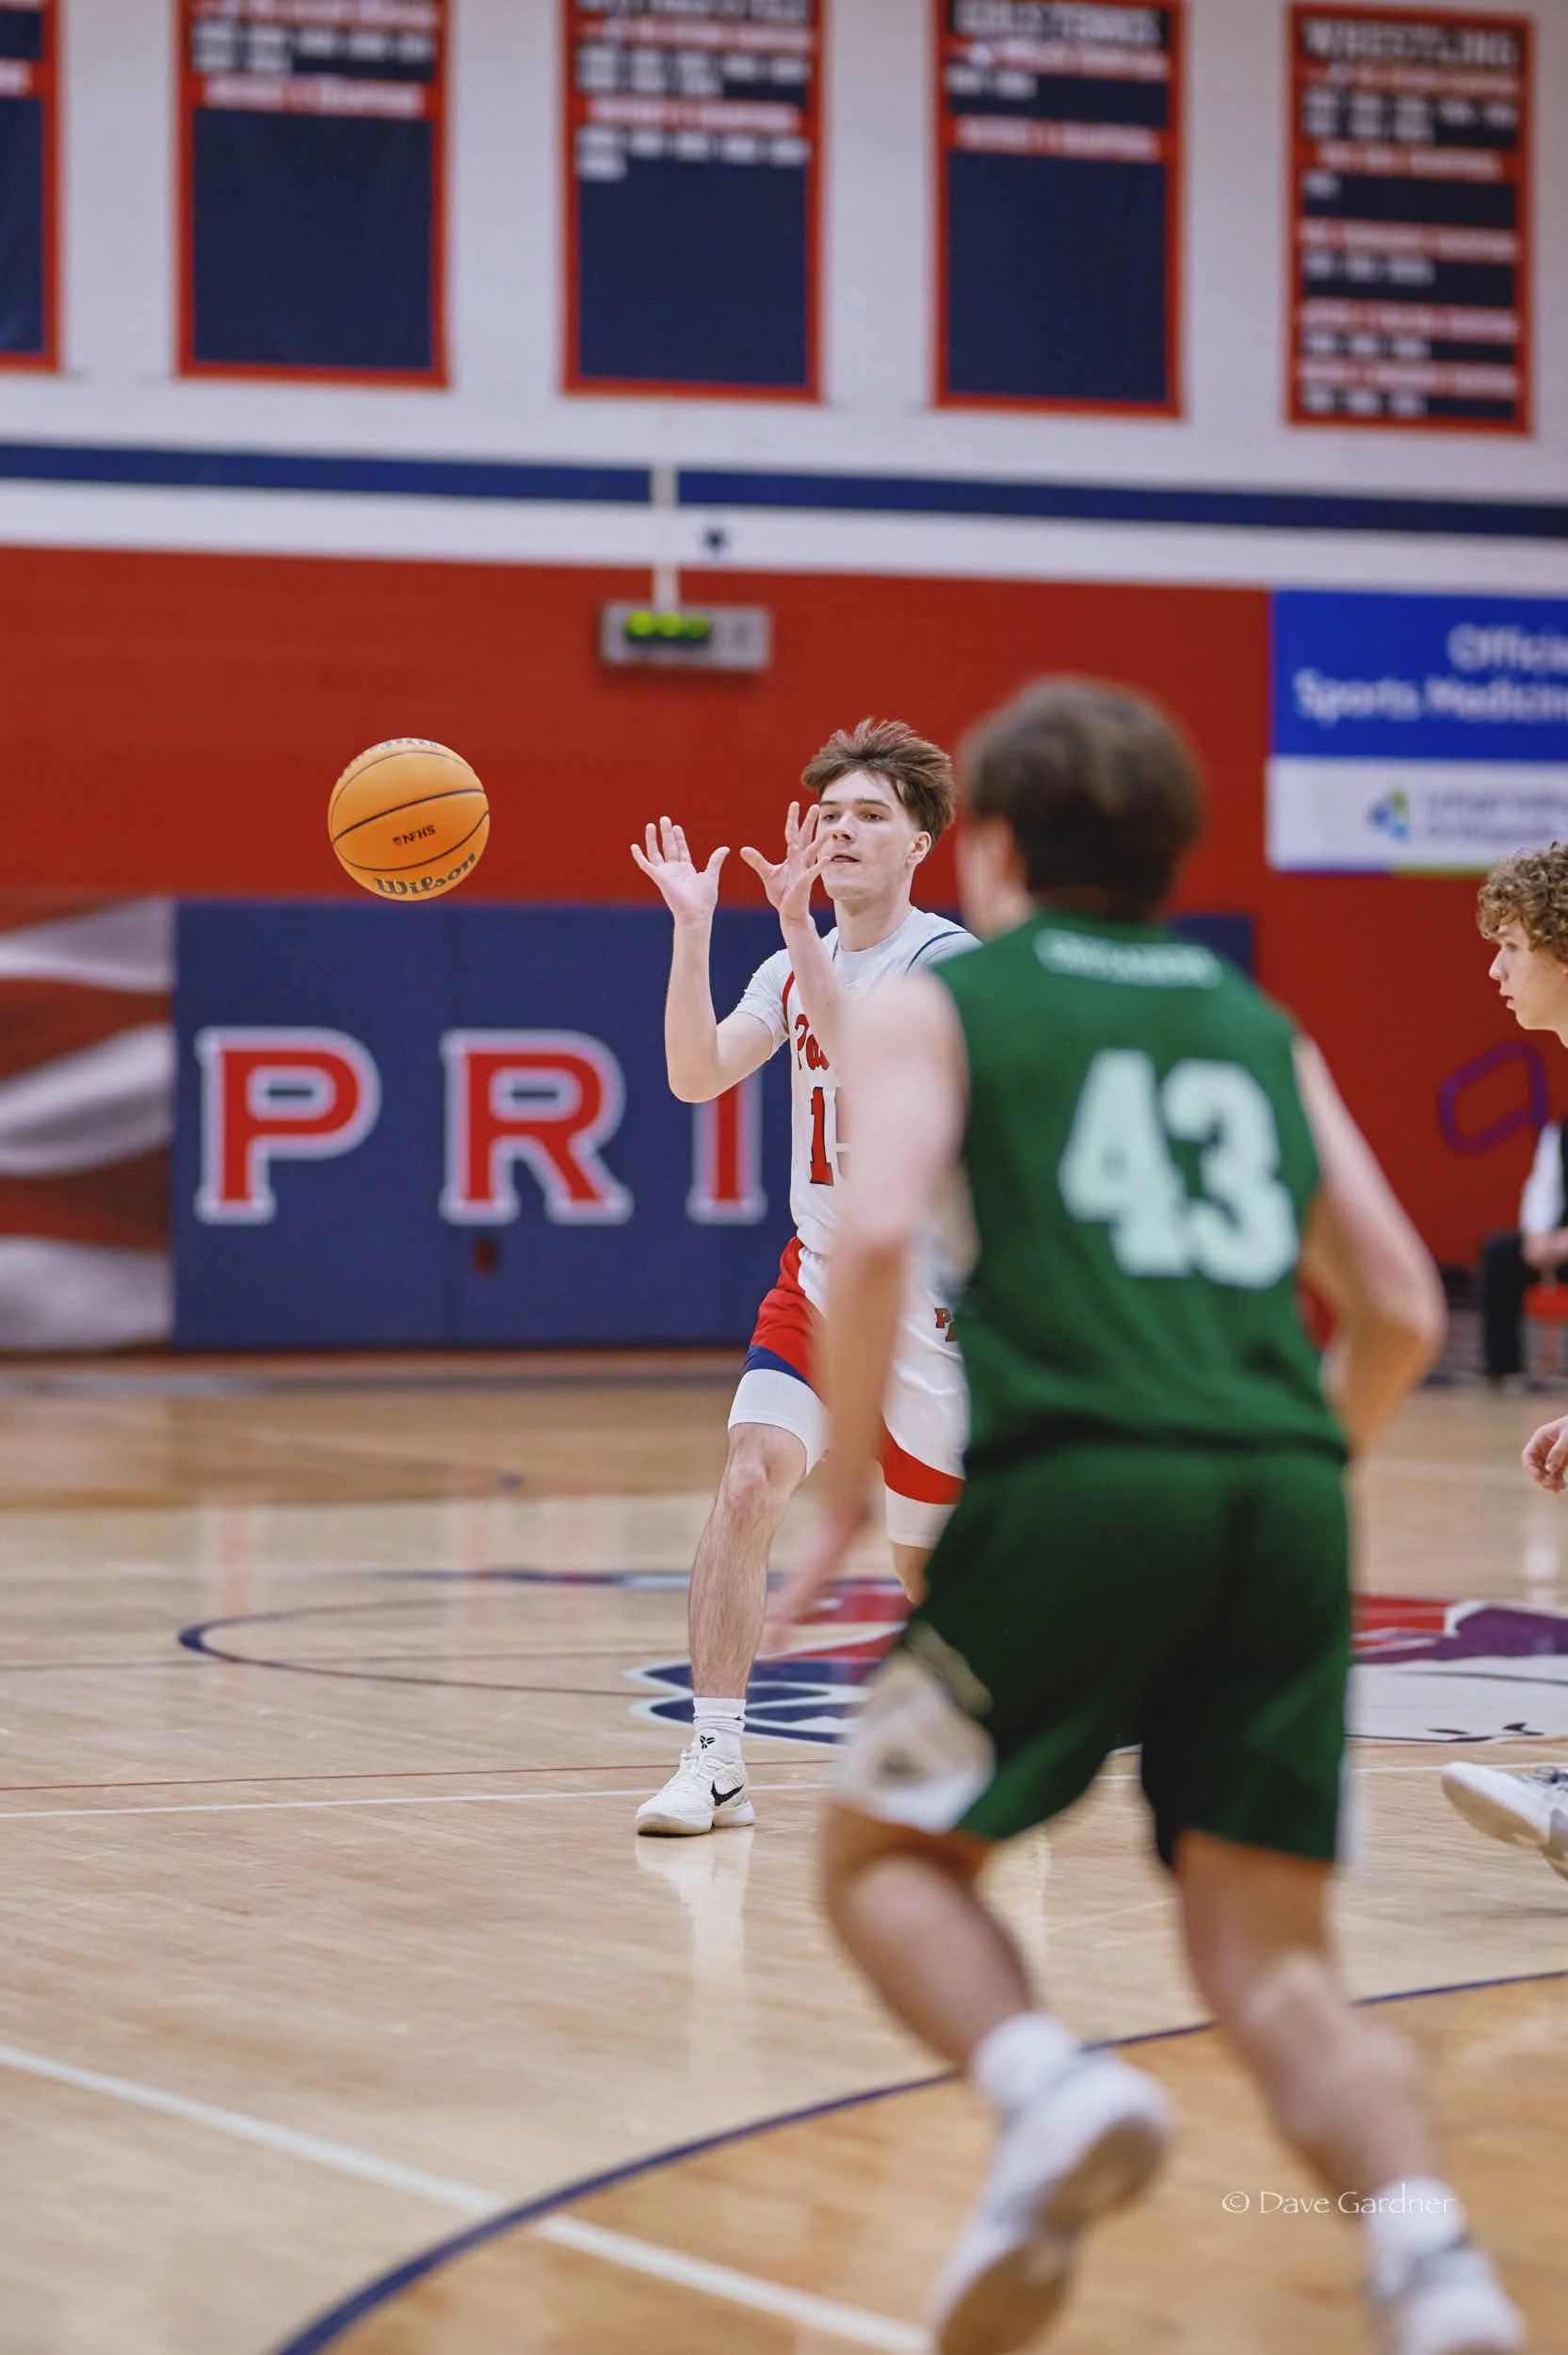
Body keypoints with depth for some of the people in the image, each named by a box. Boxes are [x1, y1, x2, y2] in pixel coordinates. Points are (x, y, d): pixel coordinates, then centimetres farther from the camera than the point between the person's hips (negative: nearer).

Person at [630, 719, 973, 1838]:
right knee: (751, 1475, -18)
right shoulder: (794, 969, 7)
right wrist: (692, 928, -16)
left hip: (930, 1293, -4)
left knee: (933, 1558, 7)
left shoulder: (950, 959, -11)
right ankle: (717, 1759, -18)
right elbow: (697, 1076, -7)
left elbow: (862, 1059, -29)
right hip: (817, 1278, 4)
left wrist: (798, 924, -36)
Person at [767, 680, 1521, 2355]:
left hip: (1077, 1479, -4)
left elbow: (876, 1231, -6)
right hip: (1289, 1494, 4)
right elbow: (1402, 1310, 20)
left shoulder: (934, 1004, 13)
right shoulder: (1259, 1026, 25)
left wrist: (842, 1507, 1)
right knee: (1271, 1962, 7)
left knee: (886, 1854, 15)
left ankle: (1049, 2090, -15)